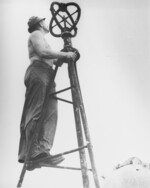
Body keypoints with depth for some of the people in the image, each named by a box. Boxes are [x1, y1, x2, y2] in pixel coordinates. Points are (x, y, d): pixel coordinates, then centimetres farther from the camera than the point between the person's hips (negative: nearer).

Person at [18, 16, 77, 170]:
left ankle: (43, 150, -13)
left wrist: (59, 59, 15)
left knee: (50, 113, -4)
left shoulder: (40, 37, 35)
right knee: (36, 113, -19)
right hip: (38, 71, -10)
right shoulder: (36, 34, 7)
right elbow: (43, 52, -12)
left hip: (46, 74, 10)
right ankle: (34, 151, -27)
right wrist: (65, 55, -9)